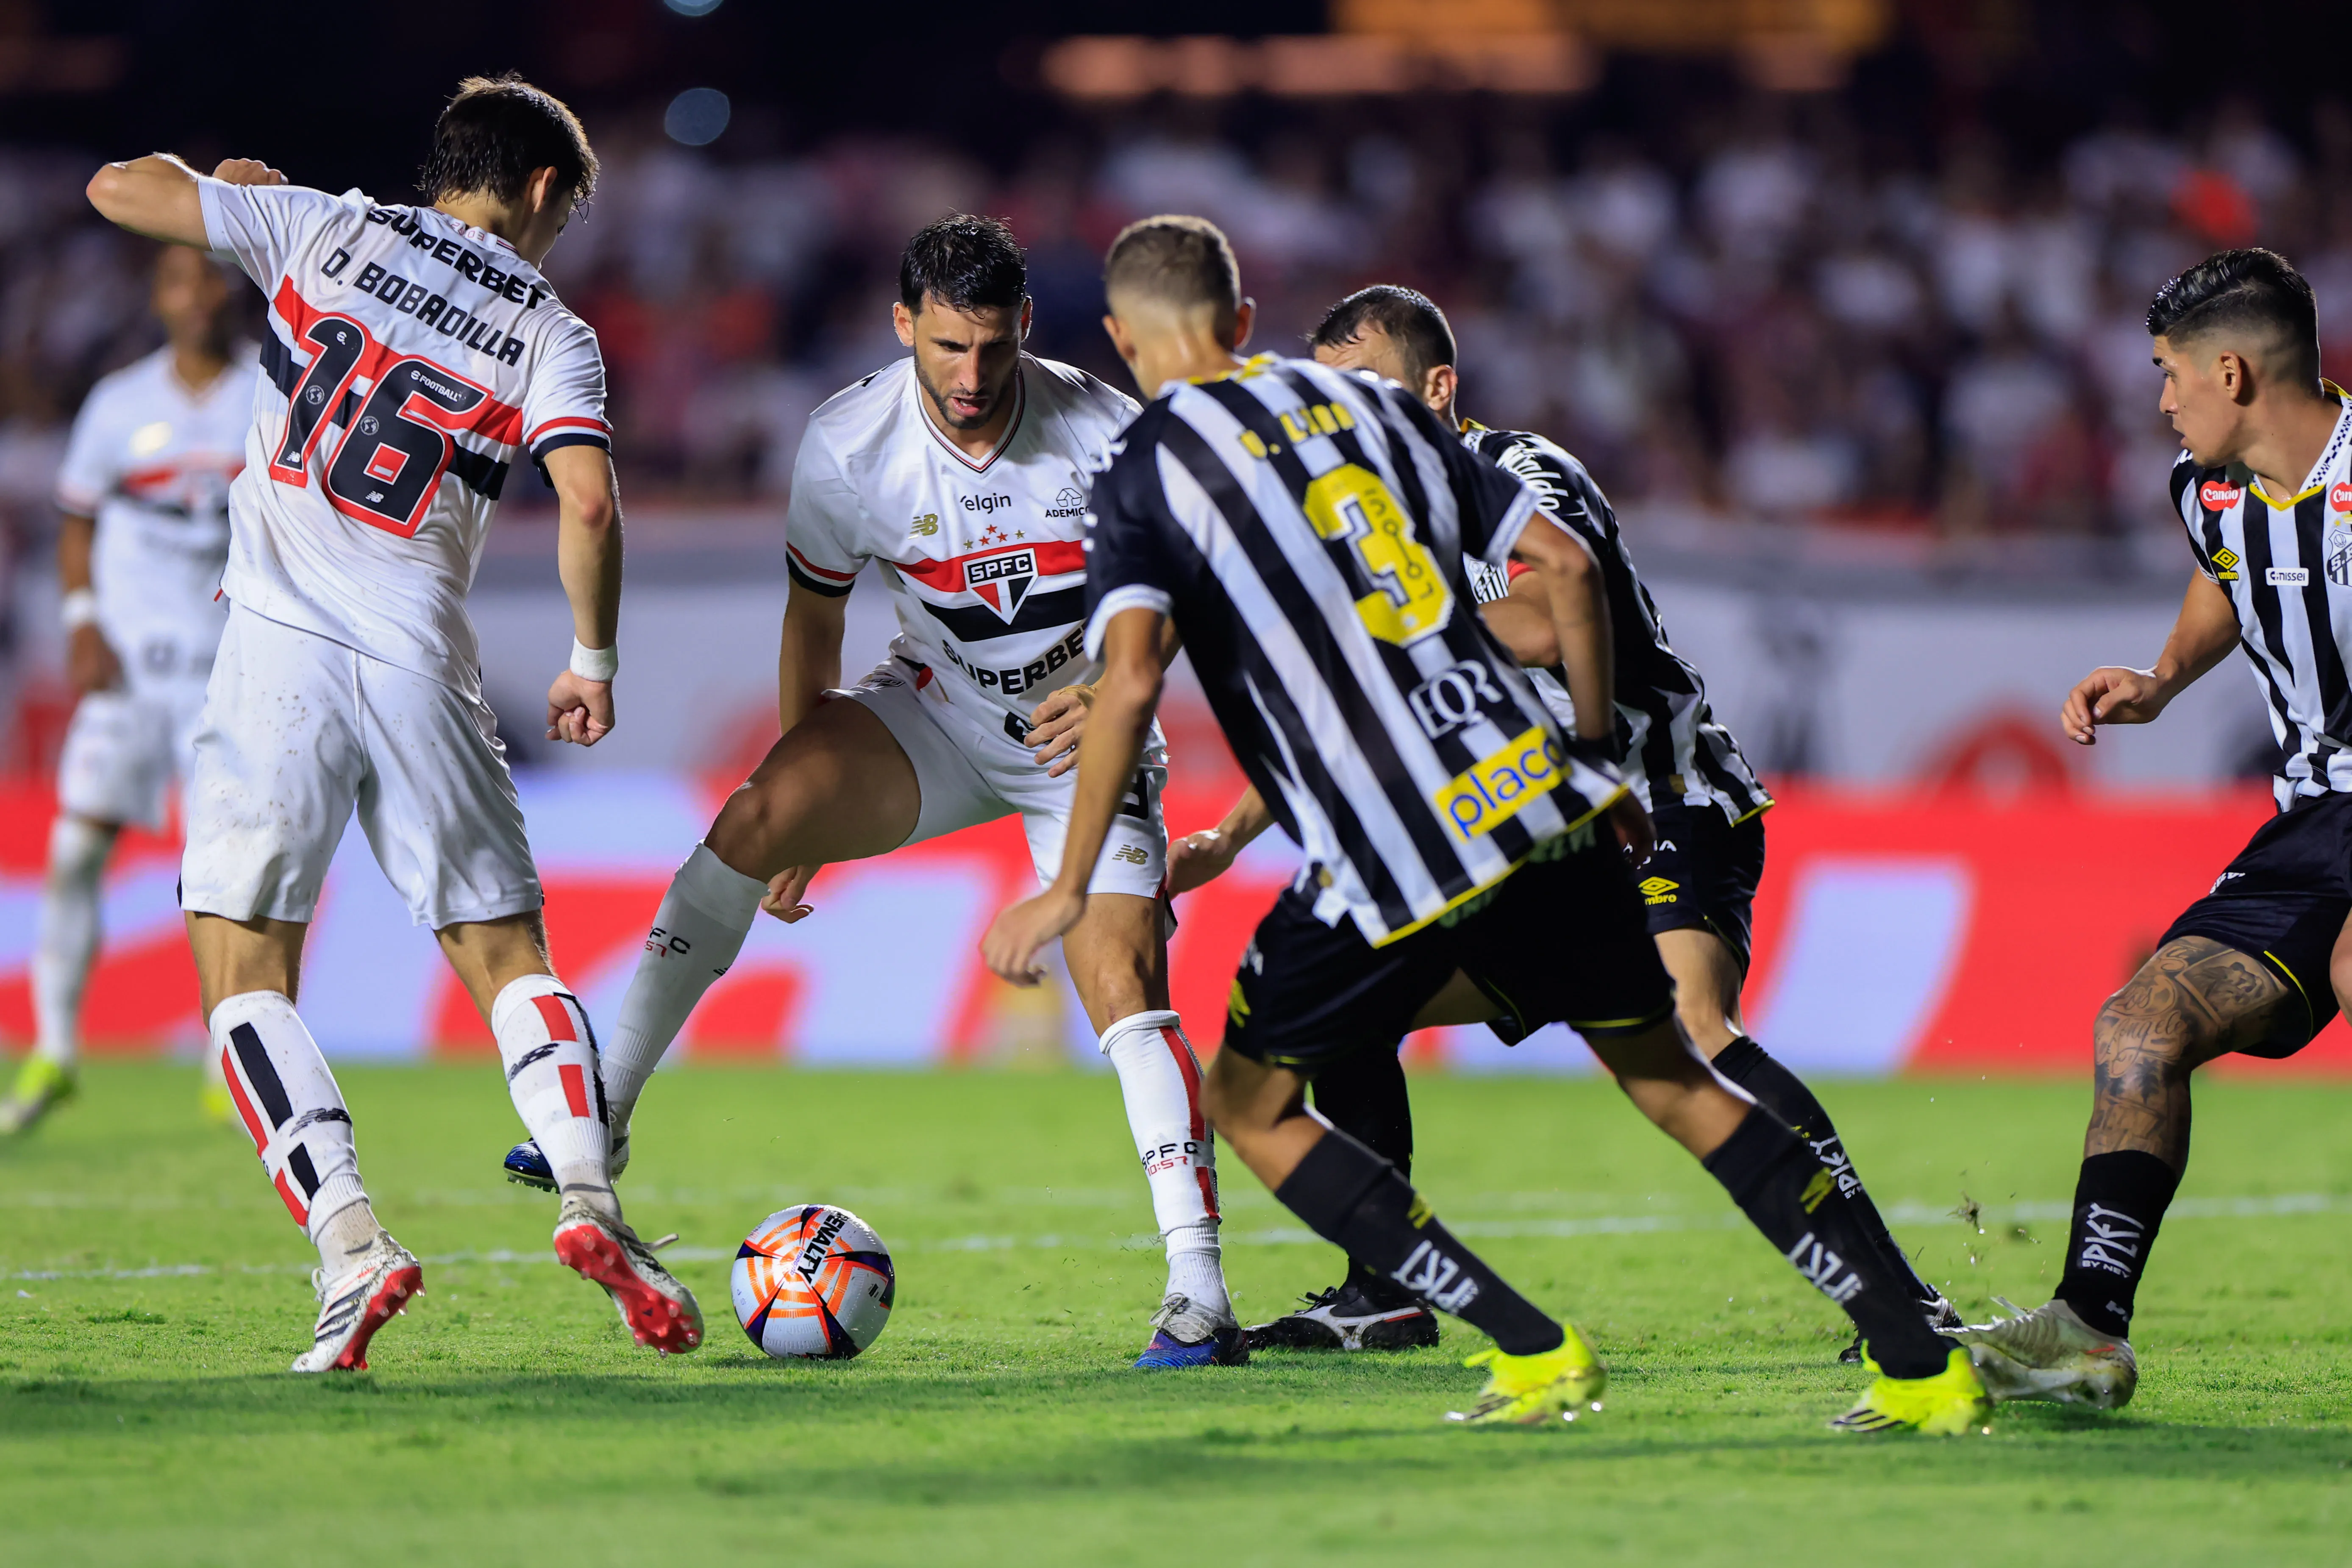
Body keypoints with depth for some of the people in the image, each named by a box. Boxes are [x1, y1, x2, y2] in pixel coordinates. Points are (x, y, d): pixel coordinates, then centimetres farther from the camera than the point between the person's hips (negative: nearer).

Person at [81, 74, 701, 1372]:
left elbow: (119, 189, 7)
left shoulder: (324, 230, 8)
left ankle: (347, 1240, -14)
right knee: (507, 956, 12)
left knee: (244, 976, 3)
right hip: (422, 669, 1)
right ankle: (588, 1195, -10)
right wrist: (594, 662, 6)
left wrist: (220, 183, 27)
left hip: (281, 644, -1)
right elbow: (590, 505, -7)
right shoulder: (549, 334, 7)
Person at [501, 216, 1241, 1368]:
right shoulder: (847, 446, -16)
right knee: (754, 816, -24)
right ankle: (602, 1113, -18)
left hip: (1084, 731, -2)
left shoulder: (1102, 434, -21)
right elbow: (814, 611, 1)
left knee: (1125, 987, -18)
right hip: (934, 714, 2)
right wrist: (803, 809, 6)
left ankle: (1198, 1293, -15)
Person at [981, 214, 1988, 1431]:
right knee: (1670, 1078, 18)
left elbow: (1131, 675, -15)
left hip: (1393, 865, -5)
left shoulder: (1148, 470, 2)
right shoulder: (1372, 406, 18)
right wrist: (1594, 751, 24)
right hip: (1541, 802, 5)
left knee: (1248, 1102, 14)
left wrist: (1069, 888, -9)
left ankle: (1534, 1353, 4)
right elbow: (1566, 561, 15)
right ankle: (1922, 1364, 11)